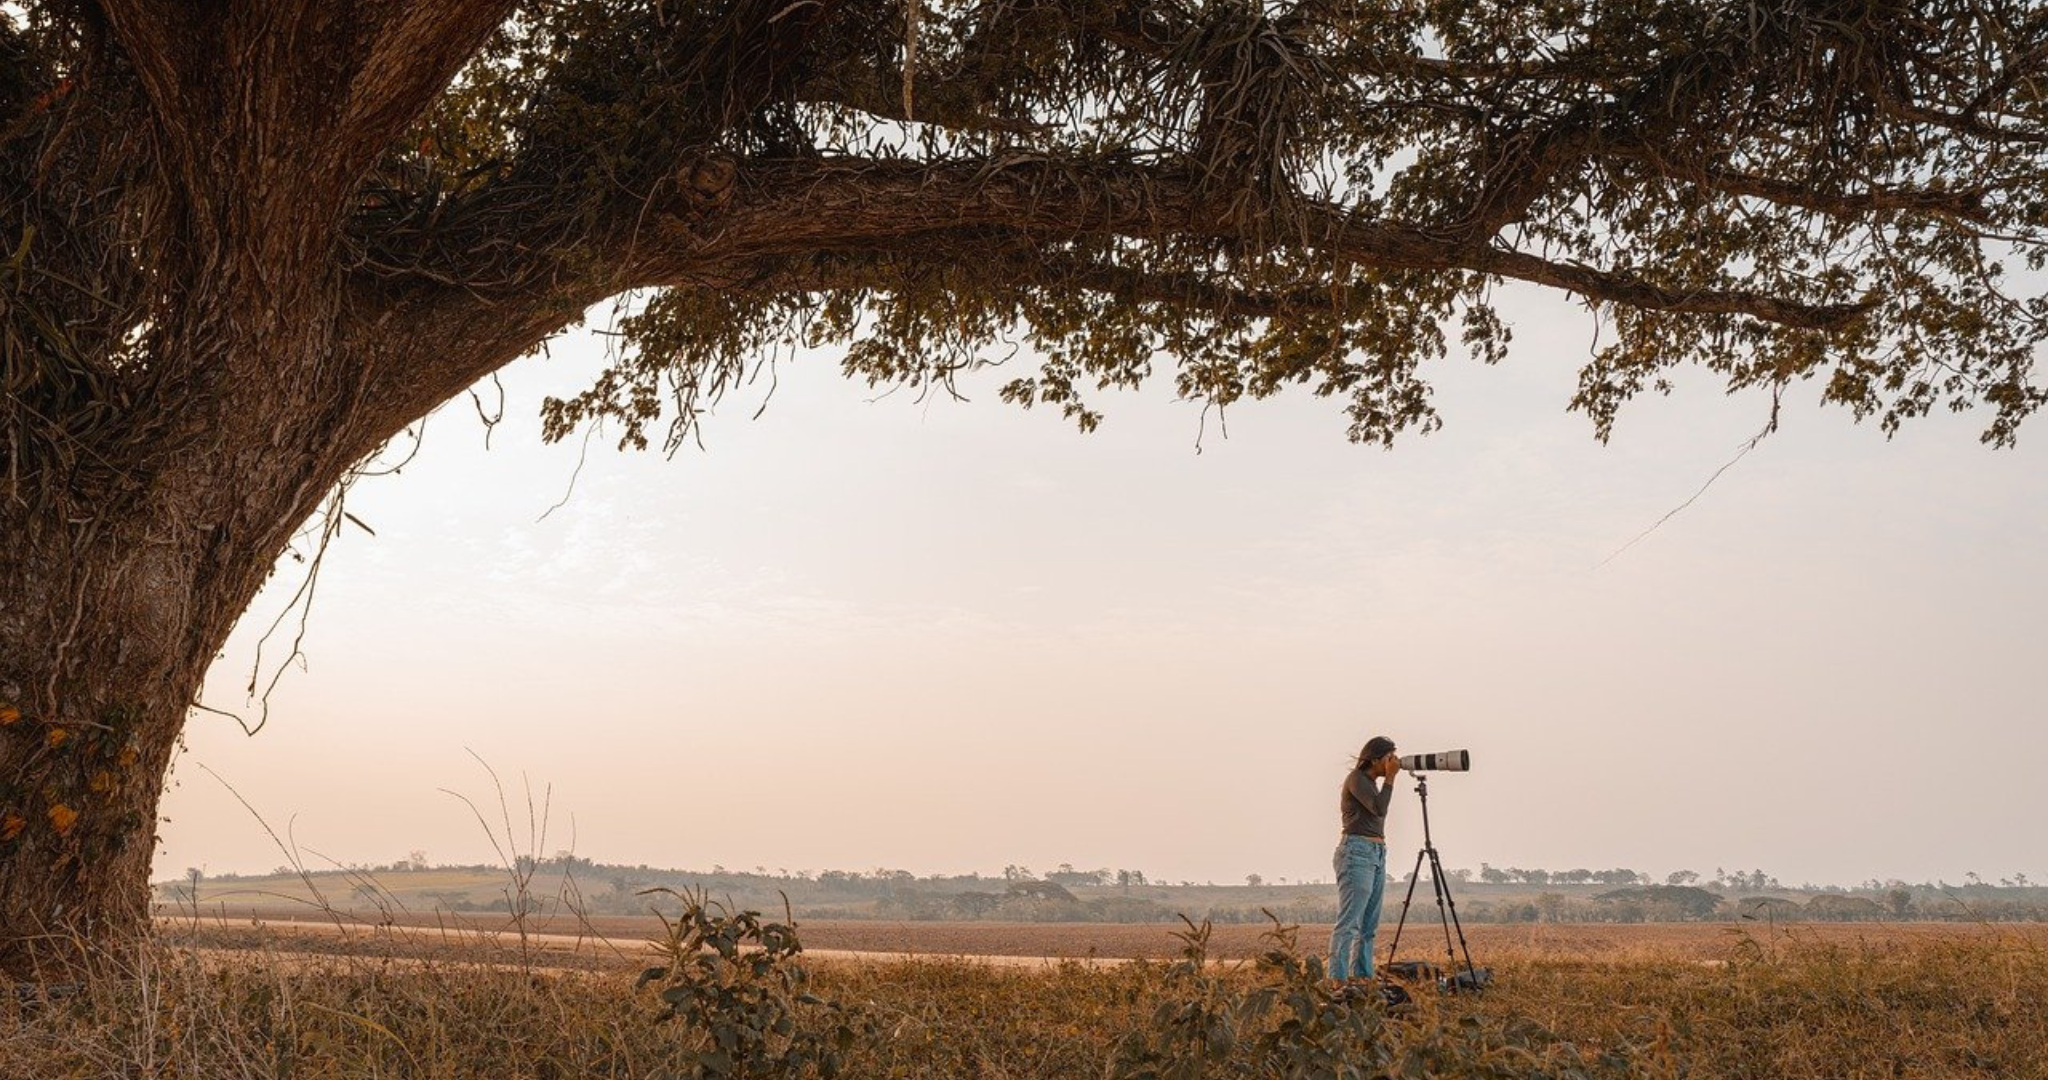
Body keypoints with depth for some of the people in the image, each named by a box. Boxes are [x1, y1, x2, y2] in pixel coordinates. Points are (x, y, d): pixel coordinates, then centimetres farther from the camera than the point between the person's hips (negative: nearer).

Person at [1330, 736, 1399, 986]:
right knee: (1349, 923, -14)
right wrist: (1390, 777, -12)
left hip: (1377, 854, 10)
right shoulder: (1356, 778, -8)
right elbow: (1380, 809, -19)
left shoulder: (1371, 783, 18)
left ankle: (1361, 977, 10)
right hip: (1357, 852, -10)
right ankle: (1338, 981, -16)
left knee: (1369, 925, 8)